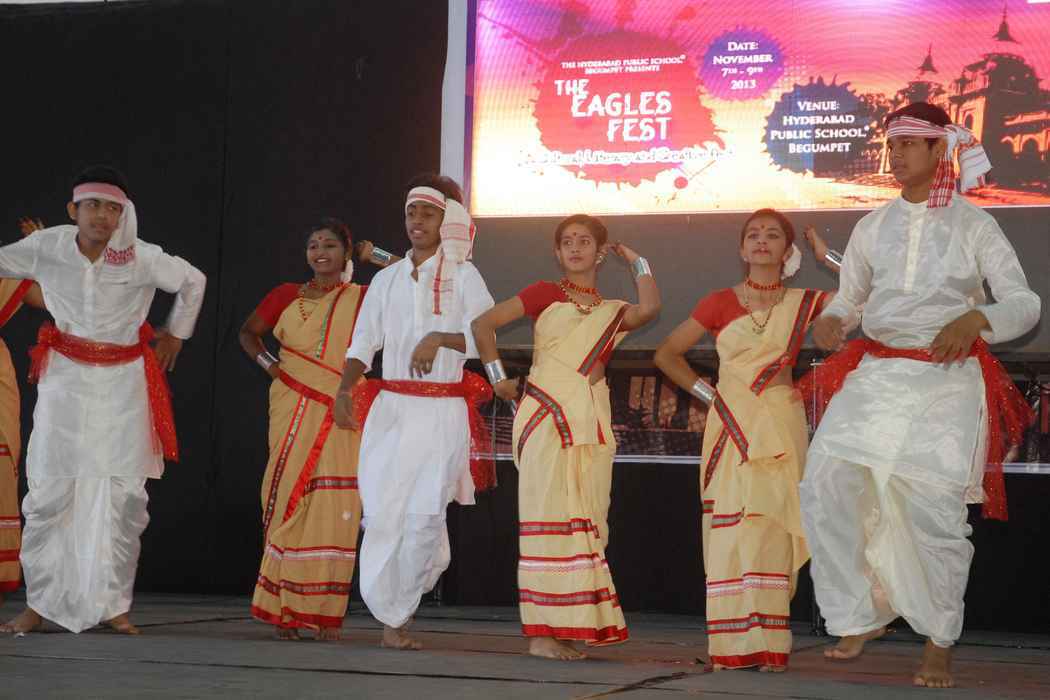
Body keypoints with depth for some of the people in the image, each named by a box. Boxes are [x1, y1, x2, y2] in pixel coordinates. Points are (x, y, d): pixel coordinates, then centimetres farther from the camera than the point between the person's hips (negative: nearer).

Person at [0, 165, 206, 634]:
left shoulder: (141, 258, -9)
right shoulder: (46, 248, -8)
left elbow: (193, 281, 9)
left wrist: (175, 335, 13)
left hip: (123, 383, 0)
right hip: (66, 378, 0)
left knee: (124, 496, -1)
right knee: (49, 491, -2)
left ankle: (113, 604, 10)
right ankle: (38, 604, 8)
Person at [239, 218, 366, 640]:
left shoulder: (361, 299, 6)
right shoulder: (287, 296, 11)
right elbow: (248, 332, 22)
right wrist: (268, 364, 8)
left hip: (340, 416, -1)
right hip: (293, 413, 1)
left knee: (335, 510, -6)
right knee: (289, 502, -1)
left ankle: (325, 614, -1)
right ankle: (284, 611, 5)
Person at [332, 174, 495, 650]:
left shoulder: (463, 276, 3)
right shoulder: (387, 279, 15)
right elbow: (363, 343, 13)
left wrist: (440, 339, -21)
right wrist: (344, 390, -1)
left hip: (442, 412, -3)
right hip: (391, 408, 3)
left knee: (424, 514, -9)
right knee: (382, 511, -5)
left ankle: (397, 613, 6)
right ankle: (390, 615, 7)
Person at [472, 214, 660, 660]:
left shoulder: (613, 312, 17)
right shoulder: (546, 294, 8)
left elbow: (649, 309, -6)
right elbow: (484, 324, 4)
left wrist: (637, 262, 6)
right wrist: (498, 378, 2)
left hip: (591, 425, 4)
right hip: (547, 417, -4)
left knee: (585, 523, 3)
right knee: (550, 518, -8)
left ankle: (569, 629, 8)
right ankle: (542, 632, -8)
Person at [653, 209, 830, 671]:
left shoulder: (803, 303, 8)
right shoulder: (721, 303, 6)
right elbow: (666, 354, 12)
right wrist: (705, 392, 4)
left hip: (780, 426, 0)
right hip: (731, 425, 0)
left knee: (771, 530, -4)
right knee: (730, 531, -5)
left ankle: (768, 644, -1)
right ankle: (734, 646, -3)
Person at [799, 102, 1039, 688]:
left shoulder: (972, 224, 1)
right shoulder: (873, 227, 13)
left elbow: (1025, 303, -2)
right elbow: (849, 298, 20)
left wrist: (976, 318, -22)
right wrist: (831, 321, -4)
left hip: (947, 378, -4)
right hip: (876, 374, 4)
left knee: (934, 505, -10)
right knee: (826, 485, -10)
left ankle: (940, 643, 6)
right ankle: (863, 615, 6)